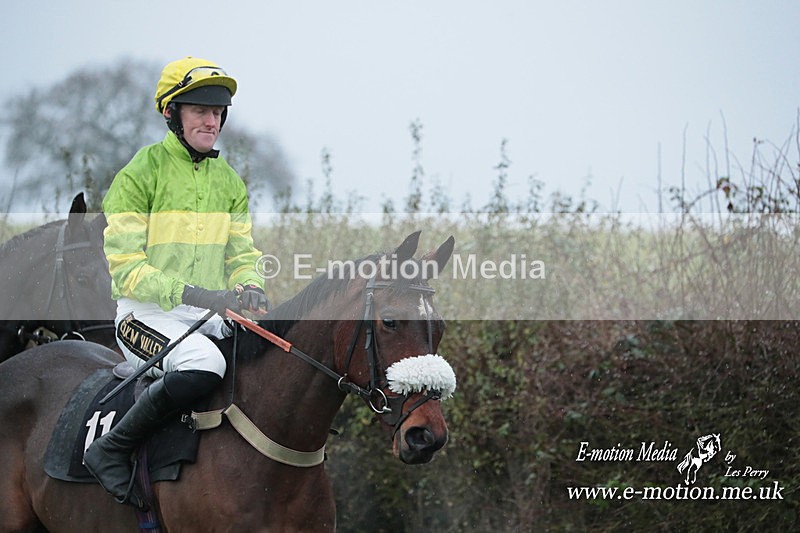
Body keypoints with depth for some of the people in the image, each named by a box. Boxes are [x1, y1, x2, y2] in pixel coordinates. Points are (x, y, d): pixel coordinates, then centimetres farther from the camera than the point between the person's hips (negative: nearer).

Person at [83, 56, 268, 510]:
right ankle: (110, 451, -19)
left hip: (210, 316, 6)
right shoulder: (139, 175, -6)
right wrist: (197, 294, -25)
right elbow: (127, 270, -13)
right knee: (203, 364, -36)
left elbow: (243, 254, 15)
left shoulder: (229, 181, 14)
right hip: (147, 314, -6)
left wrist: (250, 287, -10)